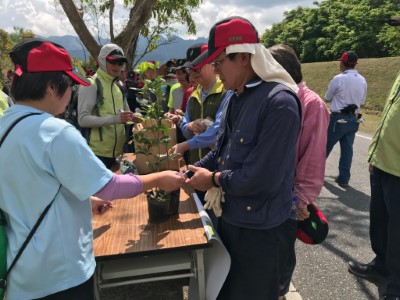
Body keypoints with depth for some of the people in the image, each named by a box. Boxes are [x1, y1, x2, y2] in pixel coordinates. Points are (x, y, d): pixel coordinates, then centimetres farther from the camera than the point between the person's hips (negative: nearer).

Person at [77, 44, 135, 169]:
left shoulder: (119, 86, 13)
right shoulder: (90, 85, -8)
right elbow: (83, 119, -17)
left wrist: (132, 117, 0)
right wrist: (115, 118, -26)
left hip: (118, 151, 7)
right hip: (98, 152, -7)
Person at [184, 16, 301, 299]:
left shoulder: (279, 102, -24)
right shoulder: (236, 98, 5)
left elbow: (262, 178, -28)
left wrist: (214, 180, -14)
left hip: (262, 231, -8)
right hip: (231, 218, 8)